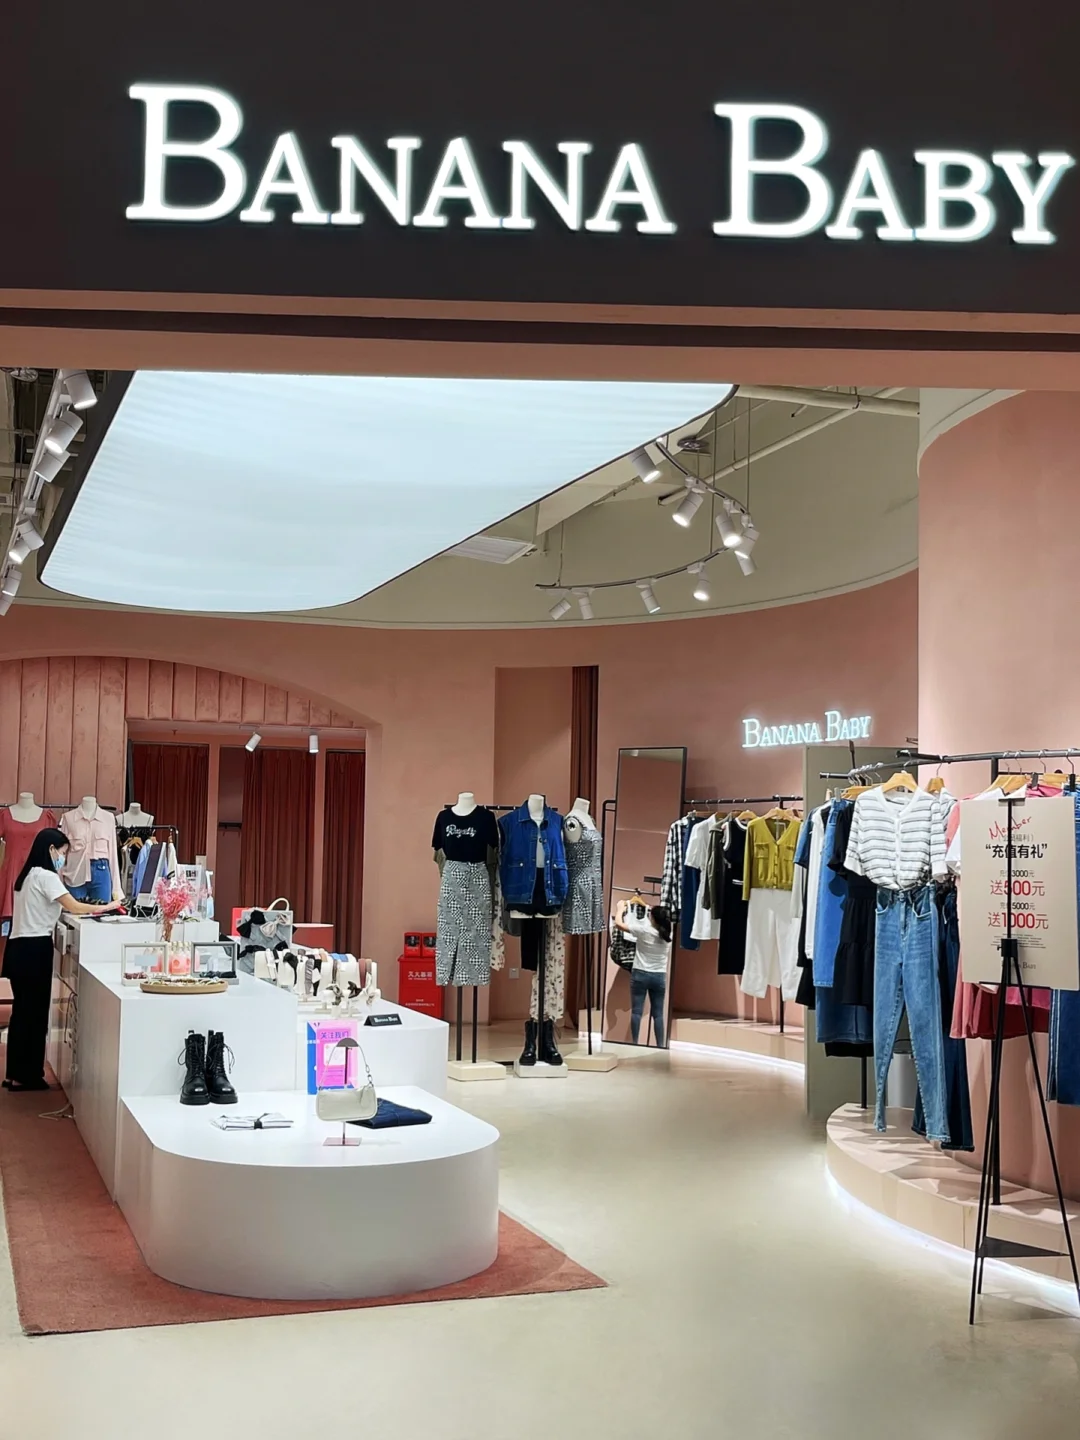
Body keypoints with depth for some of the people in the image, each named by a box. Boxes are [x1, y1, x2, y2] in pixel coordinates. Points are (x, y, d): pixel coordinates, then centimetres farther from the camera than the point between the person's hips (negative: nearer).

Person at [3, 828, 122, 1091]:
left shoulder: (30, 874, 16)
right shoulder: (46, 876, -13)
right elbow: (73, 906, -18)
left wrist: (91, 910, 6)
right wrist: (107, 906, -7)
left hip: (22, 947, 9)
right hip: (34, 949, -9)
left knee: (23, 1010, 13)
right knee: (33, 1011, -1)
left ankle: (16, 1074, 18)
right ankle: (24, 1076, 5)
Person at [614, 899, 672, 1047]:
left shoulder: (643, 931, -13)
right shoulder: (668, 936, 0)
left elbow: (618, 923, -8)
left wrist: (622, 908, 10)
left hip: (641, 974, -3)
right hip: (659, 976, 4)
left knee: (637, 1010, 0)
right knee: (658, 1013, 6)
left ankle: (635, 1043, -2)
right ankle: (660, 1045, 3)